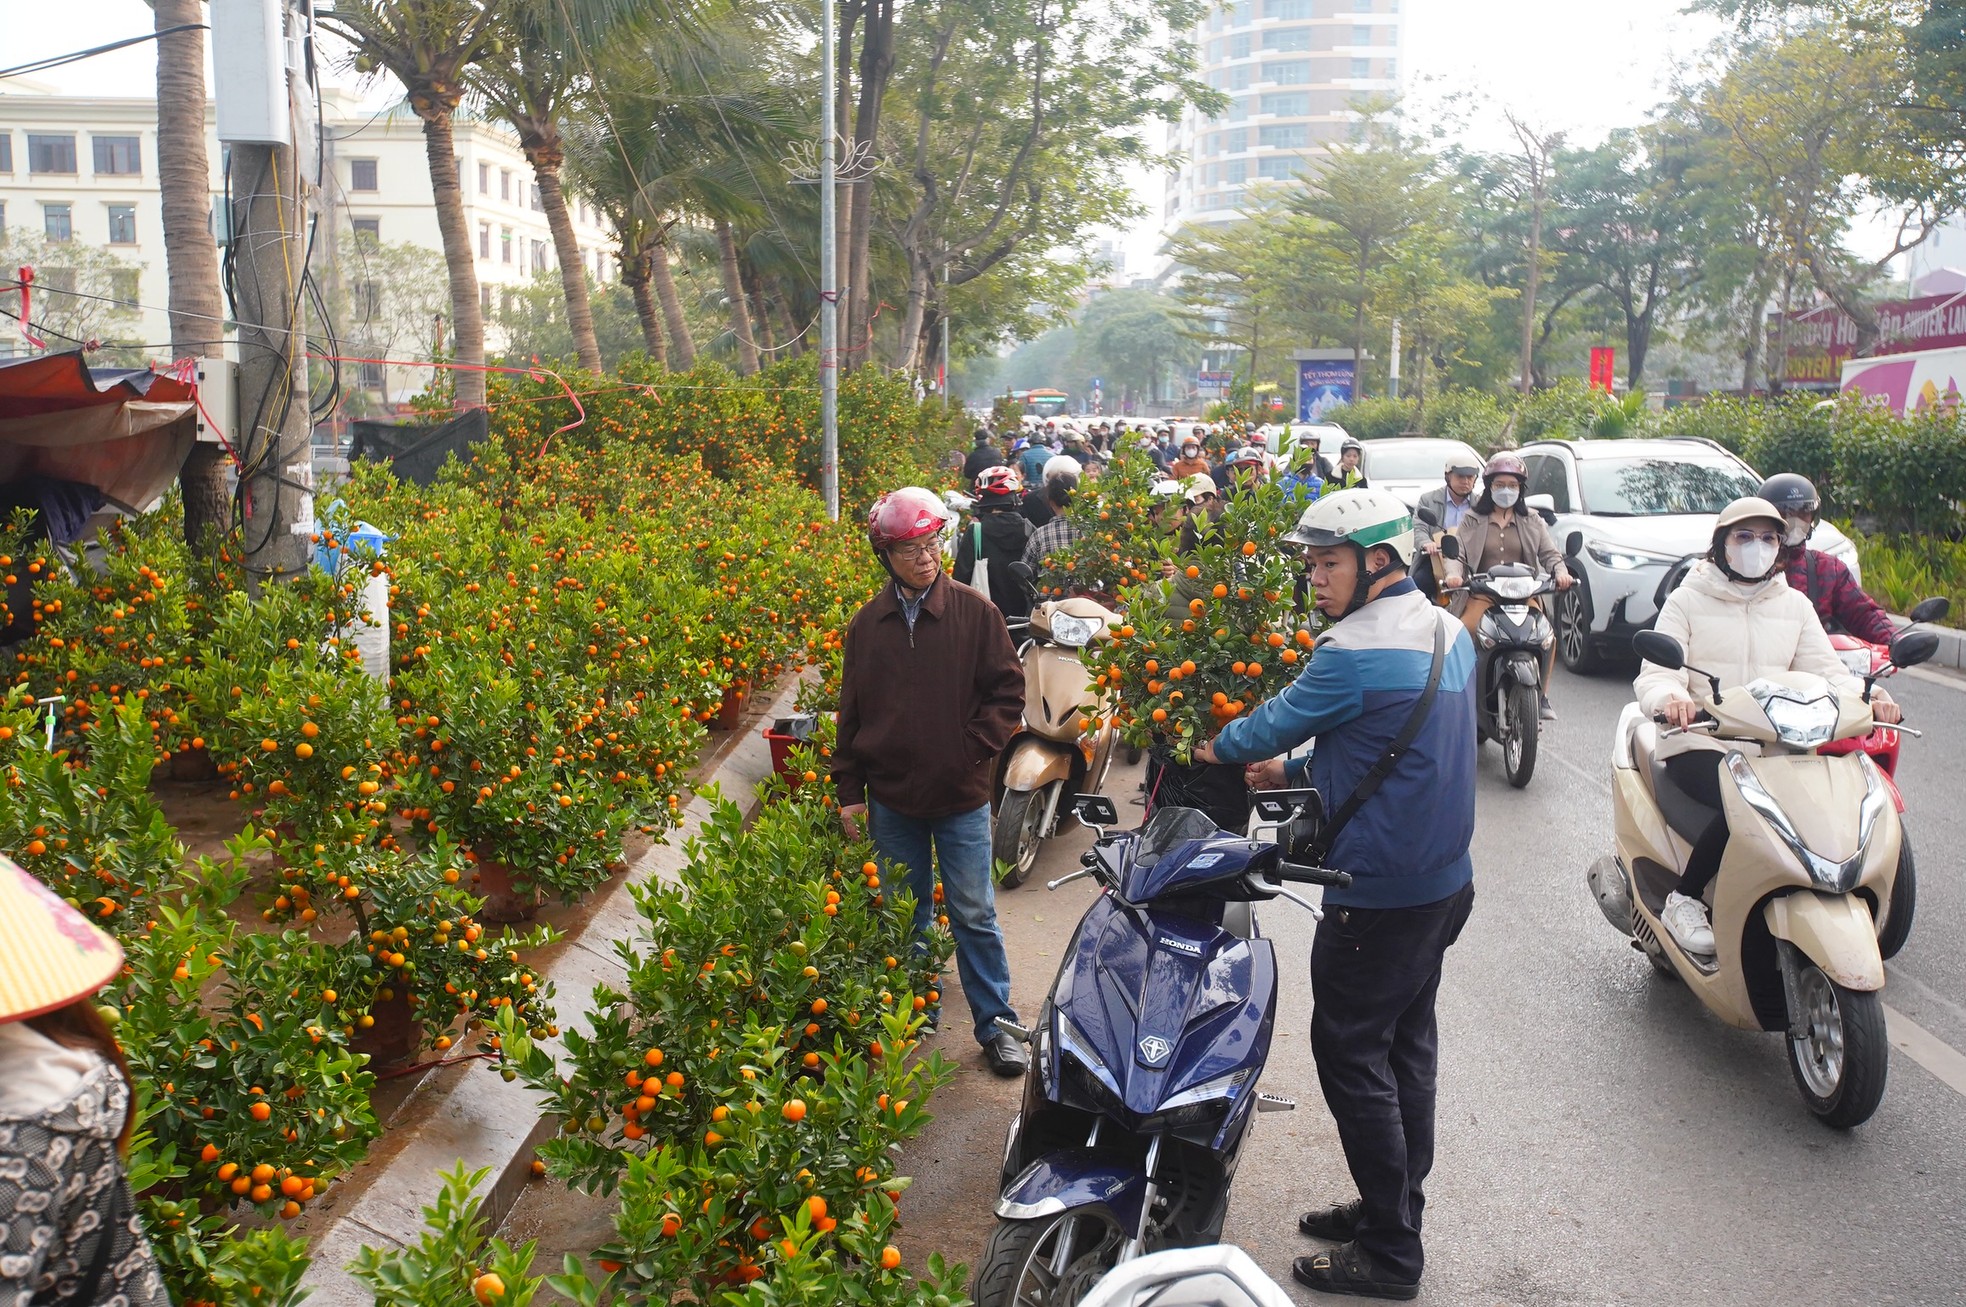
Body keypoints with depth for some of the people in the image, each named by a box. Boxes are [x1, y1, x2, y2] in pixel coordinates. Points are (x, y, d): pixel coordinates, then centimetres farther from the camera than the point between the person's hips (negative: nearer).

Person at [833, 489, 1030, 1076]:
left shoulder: (974, 611, -6)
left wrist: (976, 748, -11)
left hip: (961, 795, -3)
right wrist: (849, 791, 6)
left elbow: (1007, 690, -1)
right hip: (891, 796, 3)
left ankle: (996, 1023, 17)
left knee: (974, 915, 4)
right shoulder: (868, 624, 2)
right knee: (904, 913, 15)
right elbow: (851, 711, 8)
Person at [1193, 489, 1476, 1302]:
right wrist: (1296, 769, 18)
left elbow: (1276, 721, -8)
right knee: (1407, 1045, 18)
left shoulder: (1354, 653, -22)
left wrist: (1218, 747, 11)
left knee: (1351, 1055, 2)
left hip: (1378, 894, -9)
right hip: (1445, 881, 9)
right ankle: (1396, 1208, 32)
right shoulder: (1451, 634, 7)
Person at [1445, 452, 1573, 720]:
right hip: (1482, 593, -1)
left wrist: (1560, 572, -16)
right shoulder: (1472, 521, 12)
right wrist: (1453, 574, -23)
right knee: (1463, 634, -30)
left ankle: (1541, 696, -7)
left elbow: (1550, 553, 8)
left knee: (1547, 637, -24)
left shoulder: (1531, 522, 17)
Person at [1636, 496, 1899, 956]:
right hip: (1700, 744, -4)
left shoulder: (1795, 606, 17)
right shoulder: (1687, 601, 4)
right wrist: (1671, 699, -32)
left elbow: (1824, 669, 5)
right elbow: (1655, 674, -7)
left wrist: (1866, 695, -18)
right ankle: (1684, 900, -13)